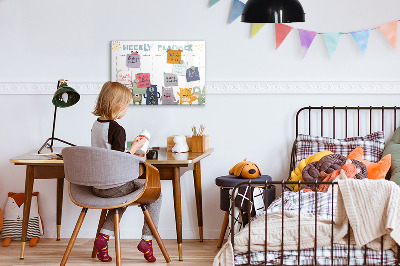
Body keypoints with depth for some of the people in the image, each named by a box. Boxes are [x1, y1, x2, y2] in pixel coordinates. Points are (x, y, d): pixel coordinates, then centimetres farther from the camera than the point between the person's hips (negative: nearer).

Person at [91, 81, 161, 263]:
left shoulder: (96, 125, 6)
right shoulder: (117, 130, -20)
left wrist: (130, 154, 19)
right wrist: (134, 148, -8)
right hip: (114, 186, -8)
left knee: (123, 197, 36)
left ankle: (104, 236, 19)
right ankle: (146, 239, 9)